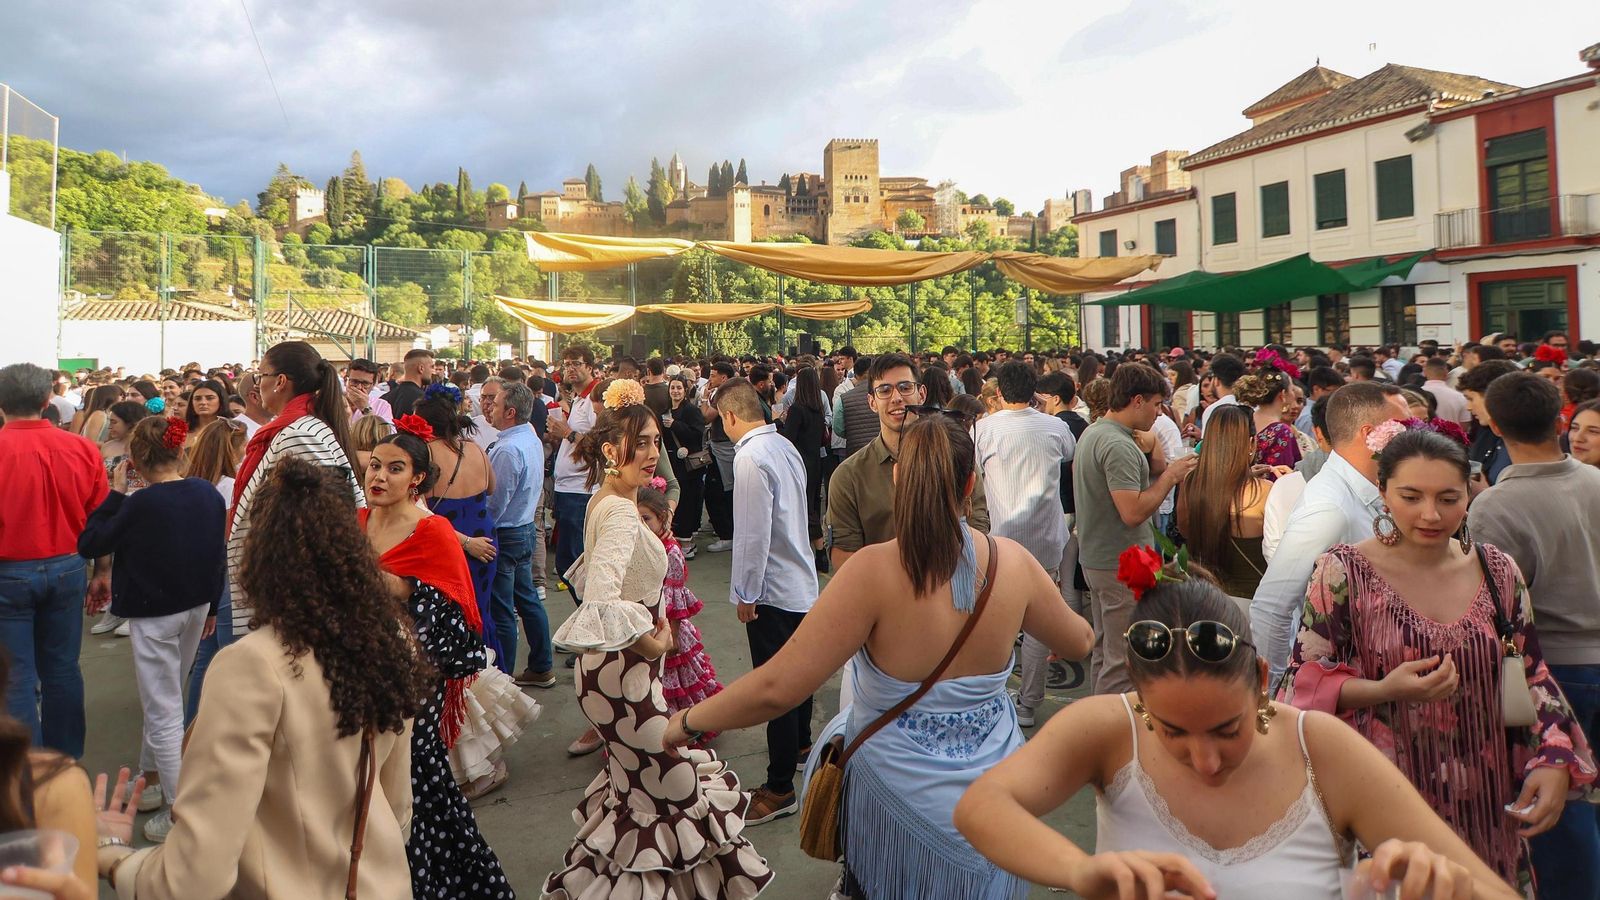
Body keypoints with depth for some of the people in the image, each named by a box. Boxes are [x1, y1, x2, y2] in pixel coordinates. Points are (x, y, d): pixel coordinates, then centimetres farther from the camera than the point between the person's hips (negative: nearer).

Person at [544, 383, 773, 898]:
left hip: (611, 668, 10)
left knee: (633, 782, 26)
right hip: (623, 674, -10)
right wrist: (650, 641, -24)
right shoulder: (622, 512, -25)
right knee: (675, 786, 3)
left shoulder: (604, 500, 5)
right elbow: (601, 603, -38)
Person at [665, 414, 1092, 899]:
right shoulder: (1013, 561, -12)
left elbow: (775, 687, -26)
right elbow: (1079, 642, 7)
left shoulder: (874, 571, -24)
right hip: (991, 796, 4)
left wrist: (689, 721, -10)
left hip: (897, 797, -4)